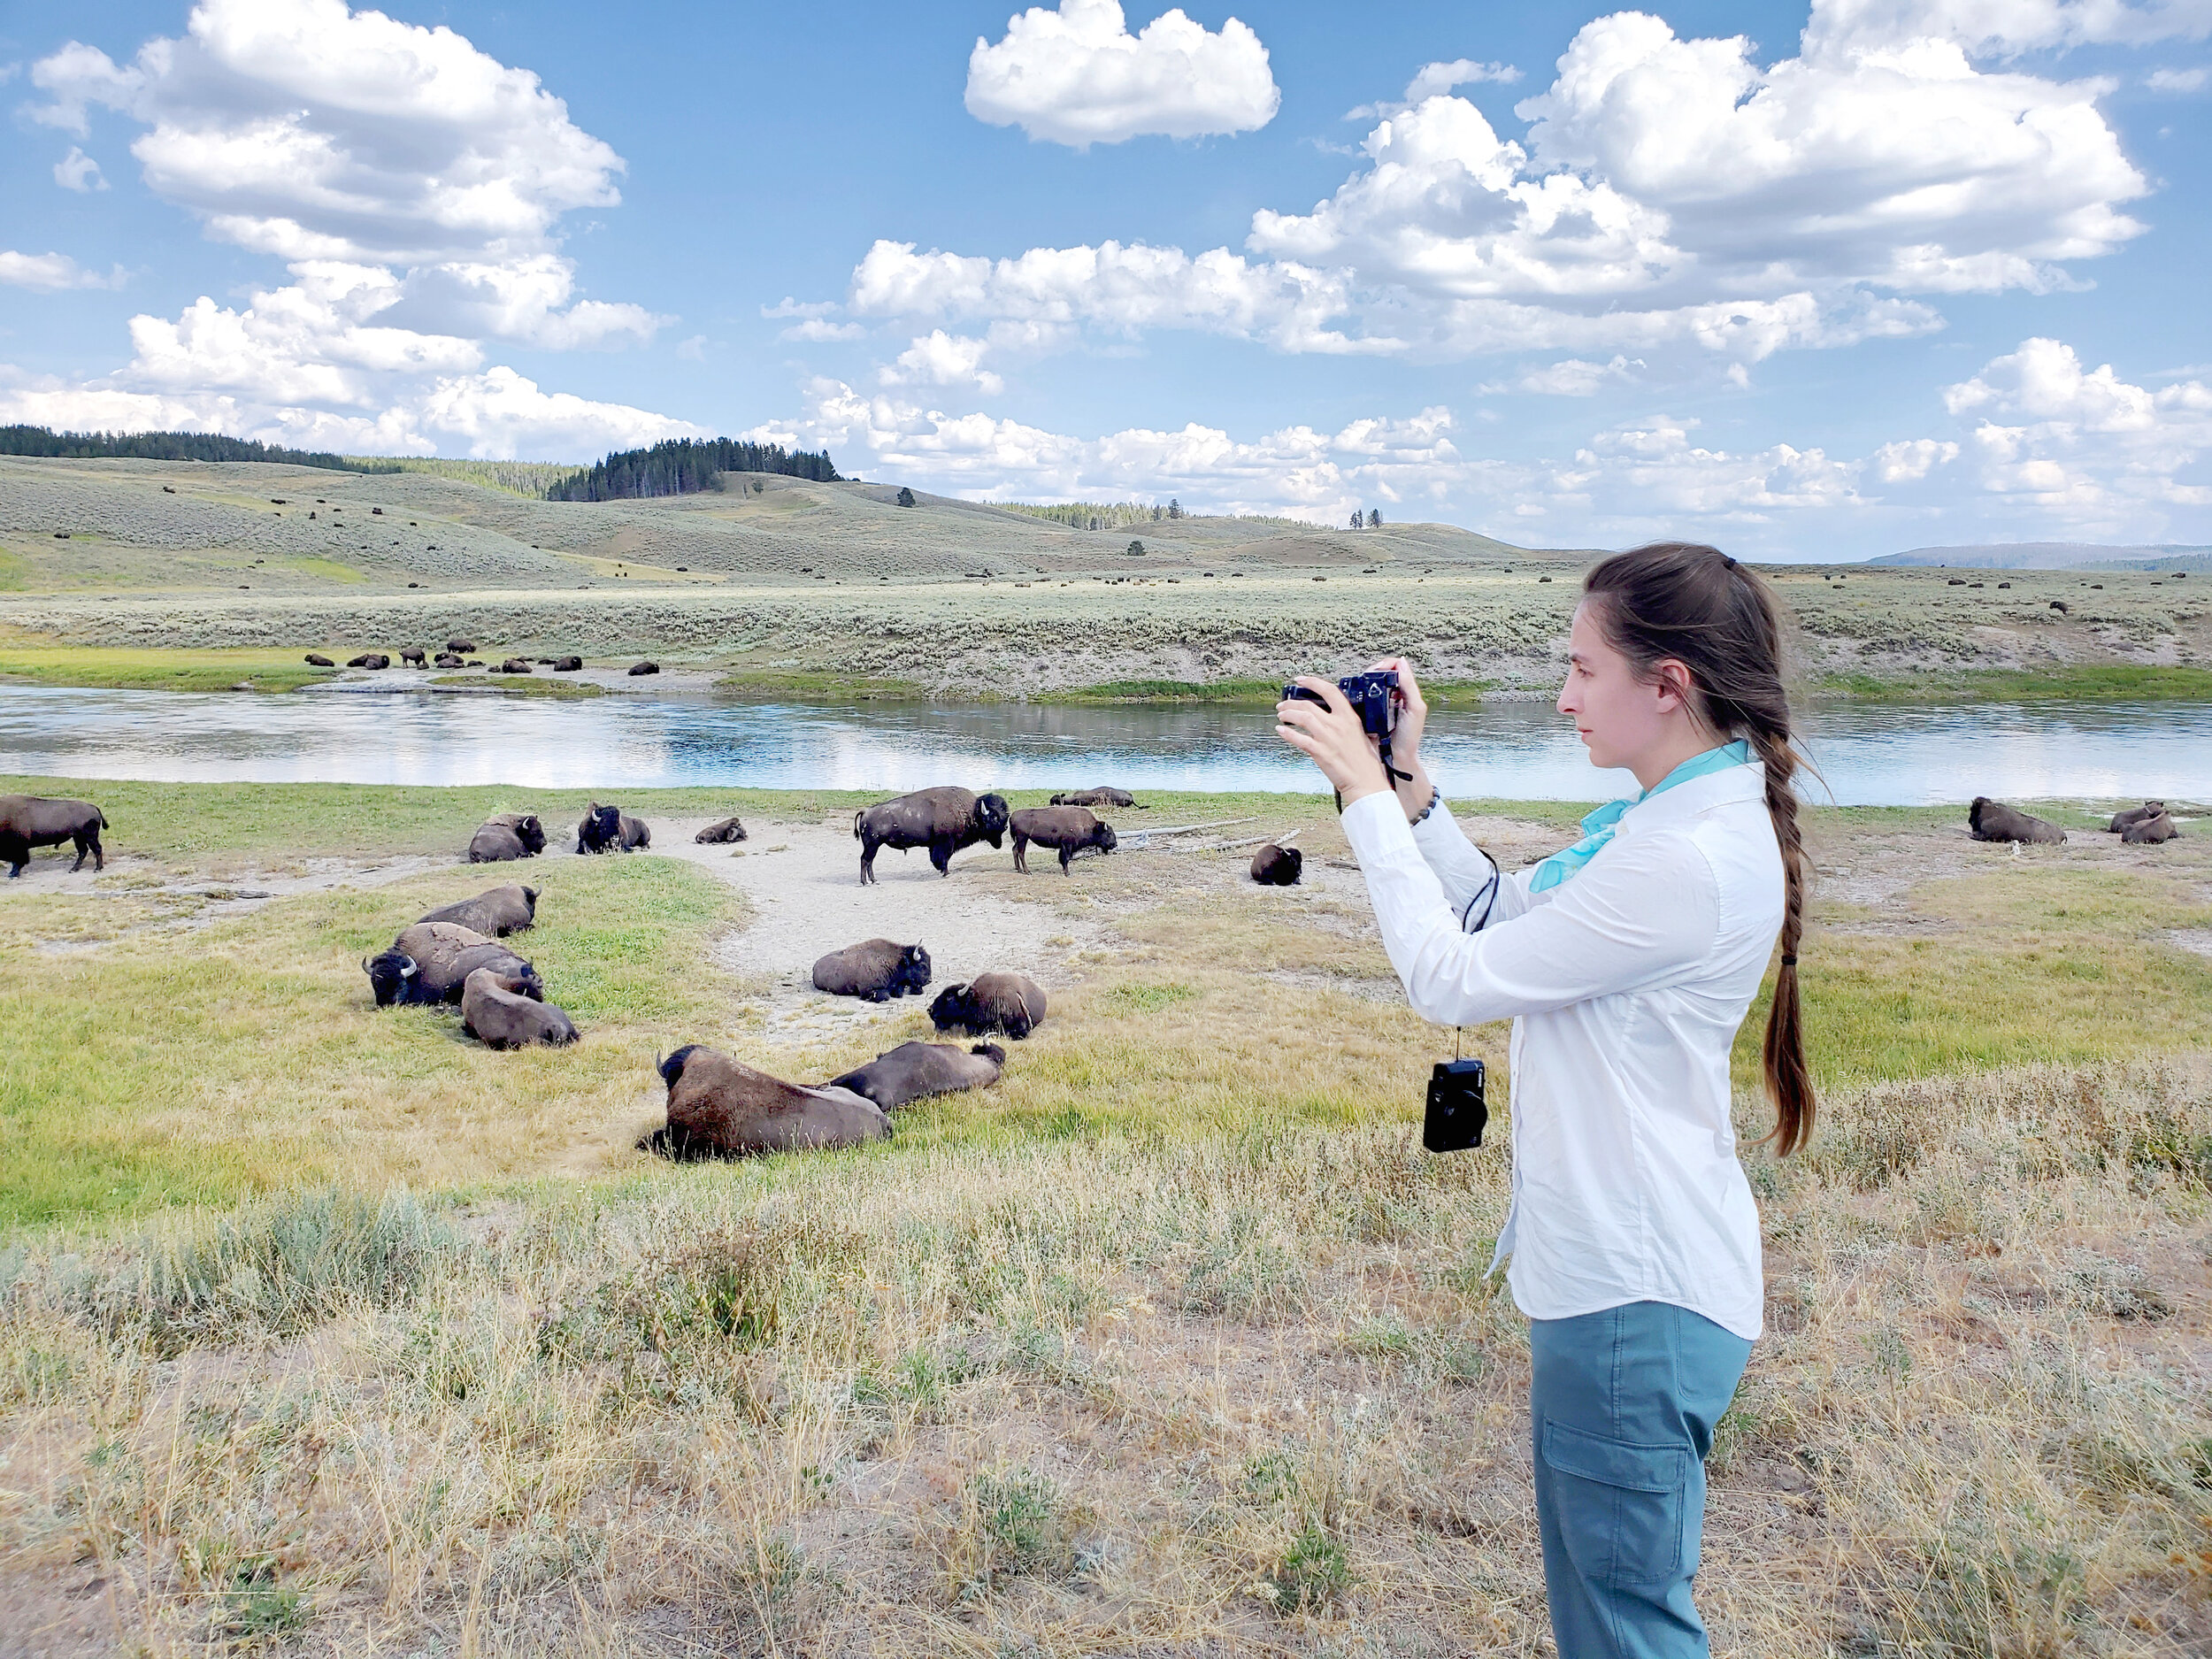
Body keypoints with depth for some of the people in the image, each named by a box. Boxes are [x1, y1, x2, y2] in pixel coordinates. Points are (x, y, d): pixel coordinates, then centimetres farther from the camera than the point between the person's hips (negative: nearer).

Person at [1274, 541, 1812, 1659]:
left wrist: (1368, 794, -13)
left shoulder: (1686, 862, -25)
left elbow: (1452, 977, -20)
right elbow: (1501, 914, 14)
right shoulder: (1672, 821, 7)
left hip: (1634, 1295, -10)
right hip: (1629, 1272, 10)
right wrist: (1408, 783, 5)